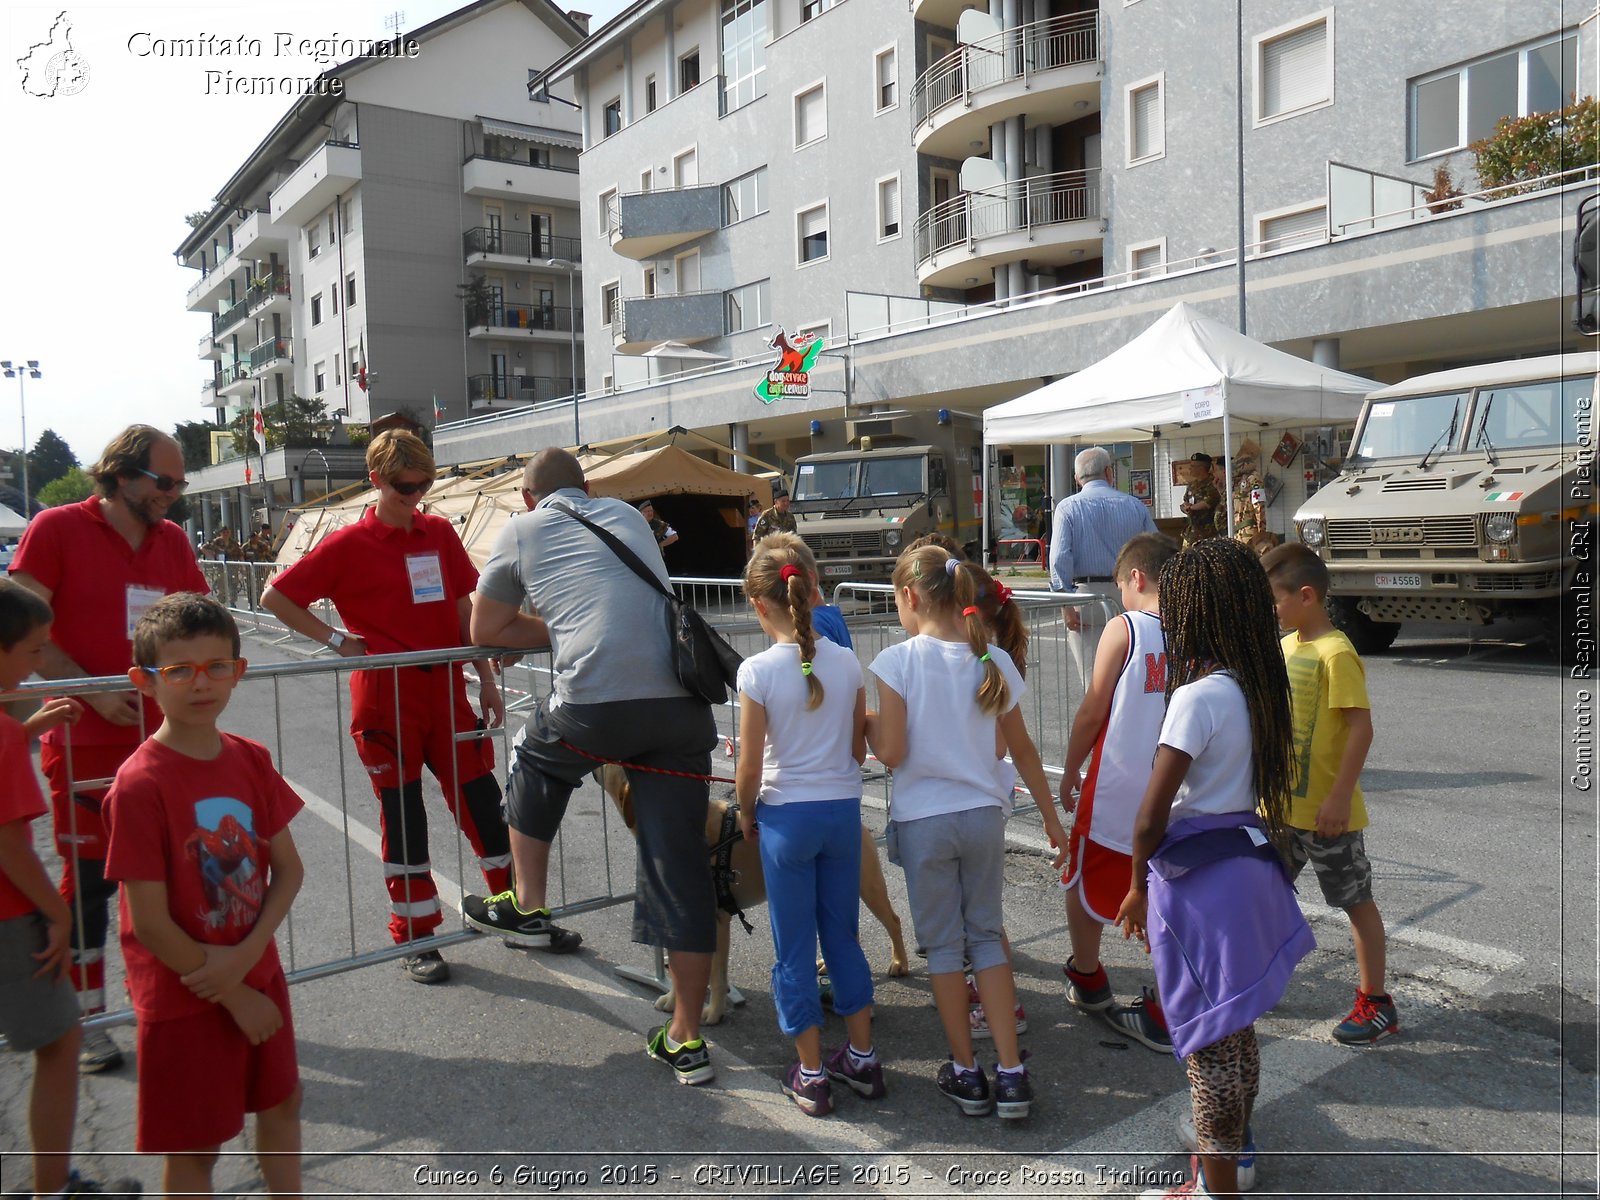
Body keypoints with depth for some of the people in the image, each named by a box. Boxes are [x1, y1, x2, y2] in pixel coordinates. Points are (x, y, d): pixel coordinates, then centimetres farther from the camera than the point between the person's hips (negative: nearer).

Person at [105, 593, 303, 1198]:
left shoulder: (251, 760, -4)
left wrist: (245, 955, -15)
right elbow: (149, 924, -20)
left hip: (257, 972, 6)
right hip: (182, 995, -6)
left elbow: (288, 869, 0)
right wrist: (235, 997, -13)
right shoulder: (139, 784, -21)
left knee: (281, 1101, 22)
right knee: (193, 1144, 10)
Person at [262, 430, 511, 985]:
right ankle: (414, 936, 18)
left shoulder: (440, 533, 7)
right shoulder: (349, 544, -4)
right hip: (386, 695, -3)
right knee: (403, 814, 5)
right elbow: (275, 597, 0)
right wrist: (337, 639, -6)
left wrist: (487, 680, 7)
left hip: (445, 689, 3)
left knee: (481, 798, 6)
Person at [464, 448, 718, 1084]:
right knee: (681, 868, 9)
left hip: (597, 708, -4)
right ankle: (686, 1039, 17)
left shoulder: (522, 531, 15)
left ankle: (527, 907, 37)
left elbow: (486, 631, 22)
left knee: (538, 757, 31)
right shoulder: (628, 515, 27)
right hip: (683, 708, 4)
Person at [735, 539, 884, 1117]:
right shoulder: (846, 661, -3)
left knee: (793, 947, 10)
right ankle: (862, 1058, 29)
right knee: (843, 935, 19)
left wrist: (747, 815, 6)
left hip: (787, 815, -4)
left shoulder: (759, 670, -15)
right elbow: (860, 749, 4)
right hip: (844, 810, 4)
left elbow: (749, 769, -11)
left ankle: (811, 1075, 20)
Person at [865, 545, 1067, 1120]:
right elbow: (1022, 750, 5)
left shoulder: (898, 660, -14)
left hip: (924, 821, -3)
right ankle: (1011, 1074, 16)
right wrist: (1051, 818, 15)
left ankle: (966, 1073, 22)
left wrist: (864, 720, 3)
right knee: (986, 936, 16)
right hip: (984, 815, 3)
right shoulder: (993, 660, -1)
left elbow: (891, 752, -16)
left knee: (943, 944, 12)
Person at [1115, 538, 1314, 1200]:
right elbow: (1252, 785, 10)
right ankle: (1237, 1145, 43)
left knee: (1209, 1036, 5)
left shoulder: (1198, 696, -21)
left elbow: (1152, 814, -20)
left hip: (1196, 875, -8)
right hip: (1248, 862, 8)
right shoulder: (1257, 688, 3)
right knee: (1236, 1025, 24)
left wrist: (1138, 884, -5)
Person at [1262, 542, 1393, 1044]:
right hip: (1283, 804, 9)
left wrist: (1340, 796, -25)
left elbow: (1361, 727, -23)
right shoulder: (1285, 645, 7)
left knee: (1357, 902, 7)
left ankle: (1376, 1004, 20)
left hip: (1327, 811, -9)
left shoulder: (1335, 653, -20)